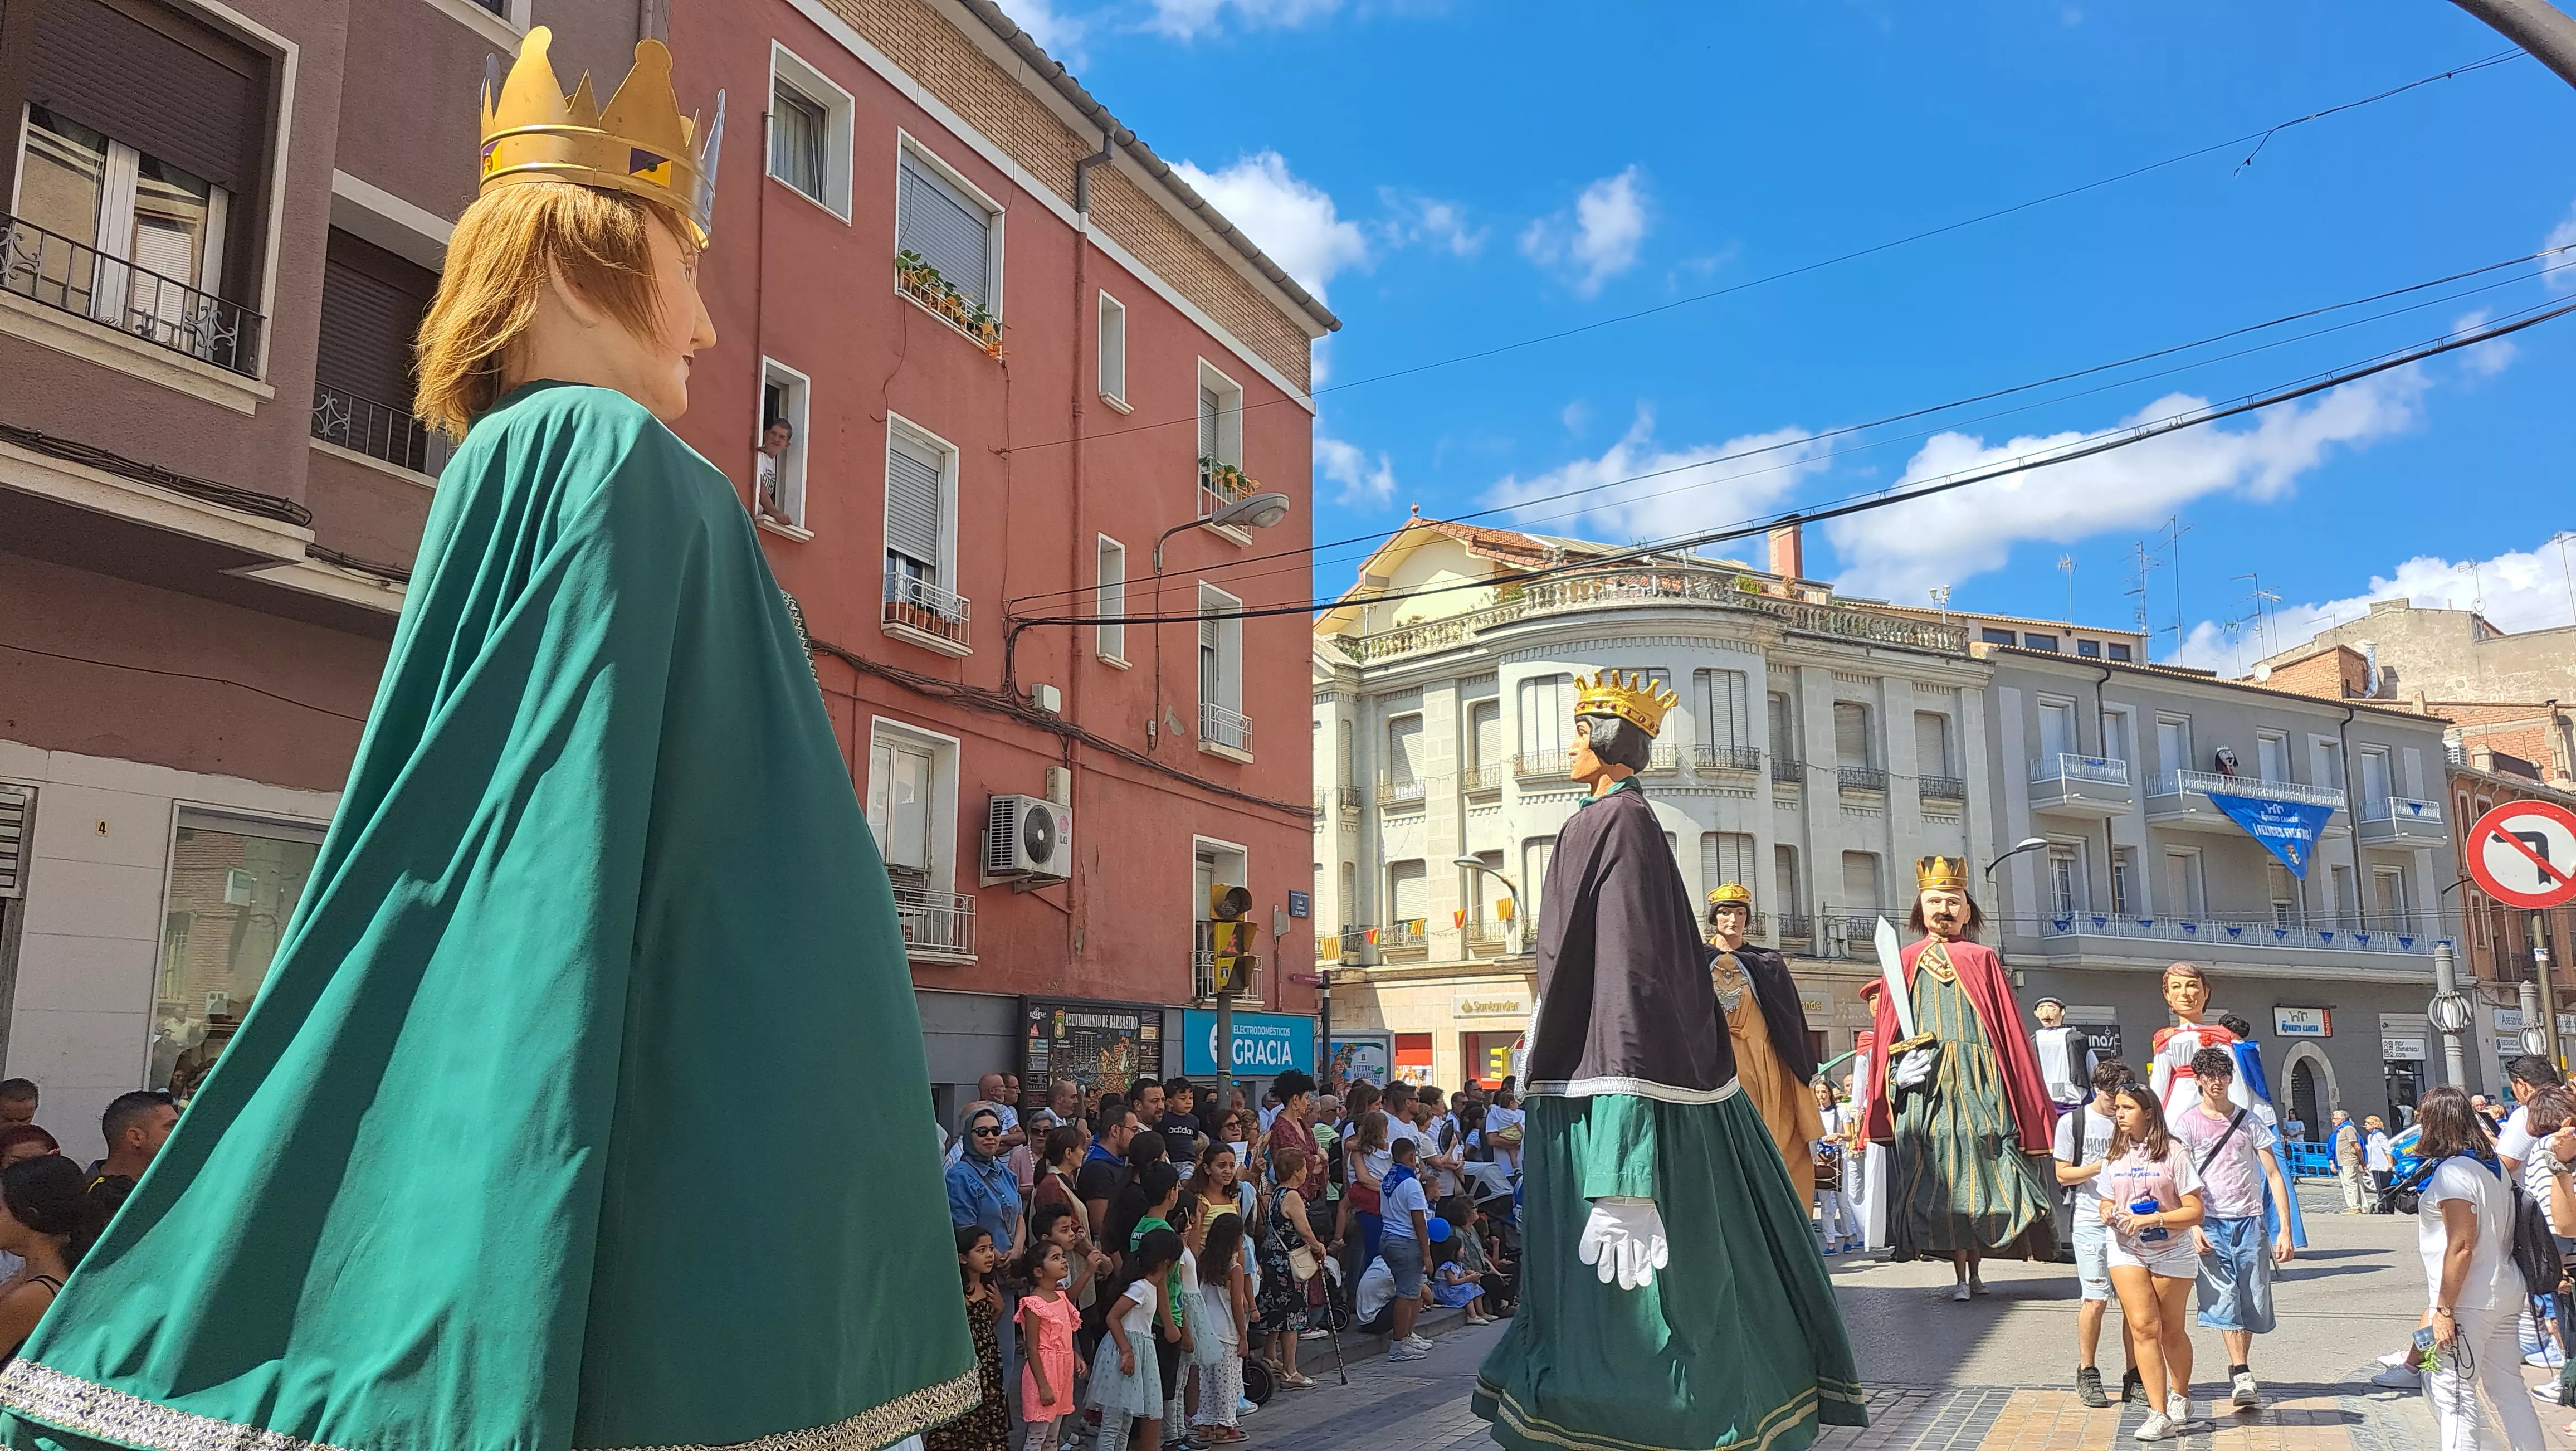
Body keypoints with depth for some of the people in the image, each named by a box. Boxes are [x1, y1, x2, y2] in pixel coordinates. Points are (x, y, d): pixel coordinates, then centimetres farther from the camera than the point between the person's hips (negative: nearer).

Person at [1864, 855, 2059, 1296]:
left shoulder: (1981, 958, 10)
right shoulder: (1905, 961, 12)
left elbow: (2008, 1029, 7)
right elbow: (1887, 1033, 9)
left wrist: (2017, 1092, 0)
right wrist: (1901, 1068, -7)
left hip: (1977, 1078, 0)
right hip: (1925, 1081, 1)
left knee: (1980, 1168, -5)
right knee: (1938, 1174, -2)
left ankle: (1974, 1271, 5)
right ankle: (1960, 1275, 4)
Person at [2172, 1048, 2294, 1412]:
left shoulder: (2249, 1121, 10)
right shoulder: (2187, 1122, 4)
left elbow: (2274, 1176, 8)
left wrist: (2285, 1230, -1)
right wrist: (2193, 1226, -12)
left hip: (2250, 1221, 3)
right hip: (2210, 1223, -2)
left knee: (2254, 1303, 4)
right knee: (2224, 1300, -13)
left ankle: (2240, 1374, 20)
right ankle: (2242, 1377, -17)